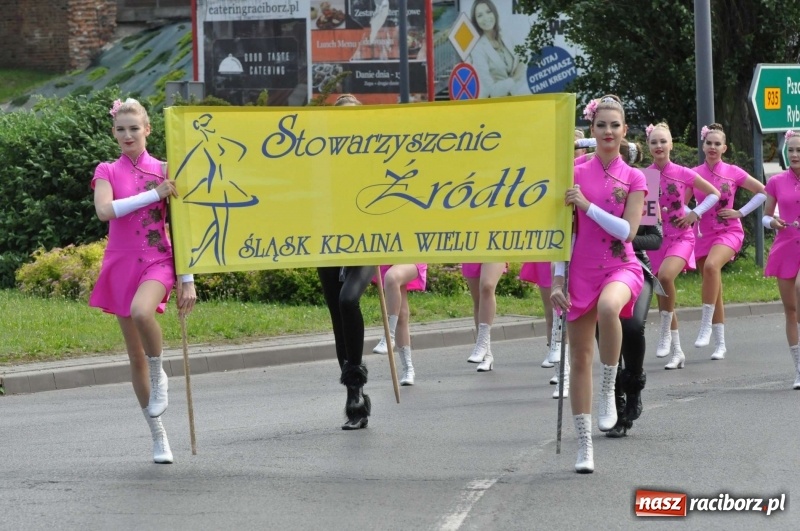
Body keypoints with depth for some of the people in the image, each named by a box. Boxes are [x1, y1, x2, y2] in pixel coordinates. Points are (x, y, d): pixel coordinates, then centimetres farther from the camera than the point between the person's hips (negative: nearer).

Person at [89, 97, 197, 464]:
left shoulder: (163, 171, 3)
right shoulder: (107, 172, 5)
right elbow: (104, 210, -15)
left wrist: (187, 279, -2)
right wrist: (152, 195, -18)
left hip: (158, 261, -2)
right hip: (122, 265, 2)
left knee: (141, 311, -36)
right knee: (135, 355, 4)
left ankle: (159, 376, -9)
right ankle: (158, 434, 15)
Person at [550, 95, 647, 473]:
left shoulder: (633, 179, 1)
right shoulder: (576, 174, 3)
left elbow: (627, 230, -10)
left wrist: (586, 204, -16)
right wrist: (557, 280, -3)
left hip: (621, 267, -2)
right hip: (582, 269, 2)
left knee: (608, 307, -39)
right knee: (580, 357, 2)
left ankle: (608, 392, -21)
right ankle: (584, 445, 11)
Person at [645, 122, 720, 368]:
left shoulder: (683, 174, -5)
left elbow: (714, 194, 5)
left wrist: (695, 213, -6)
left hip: (680, 237, -3)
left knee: (665, 276, -32)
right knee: (663, 295, 6)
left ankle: (665, 331, -13)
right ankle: (677, 352, 19)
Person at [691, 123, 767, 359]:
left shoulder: (733, 173, -2)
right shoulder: (694, 174, 3)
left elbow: (762, 192, 5)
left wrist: (740, 212, -3)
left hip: (728, 232, -3)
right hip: (703, 234, 3)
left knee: (711, 265, -34)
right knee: (714, 292, 7)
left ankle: (706, 325, -29)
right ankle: (720, 344, 16)